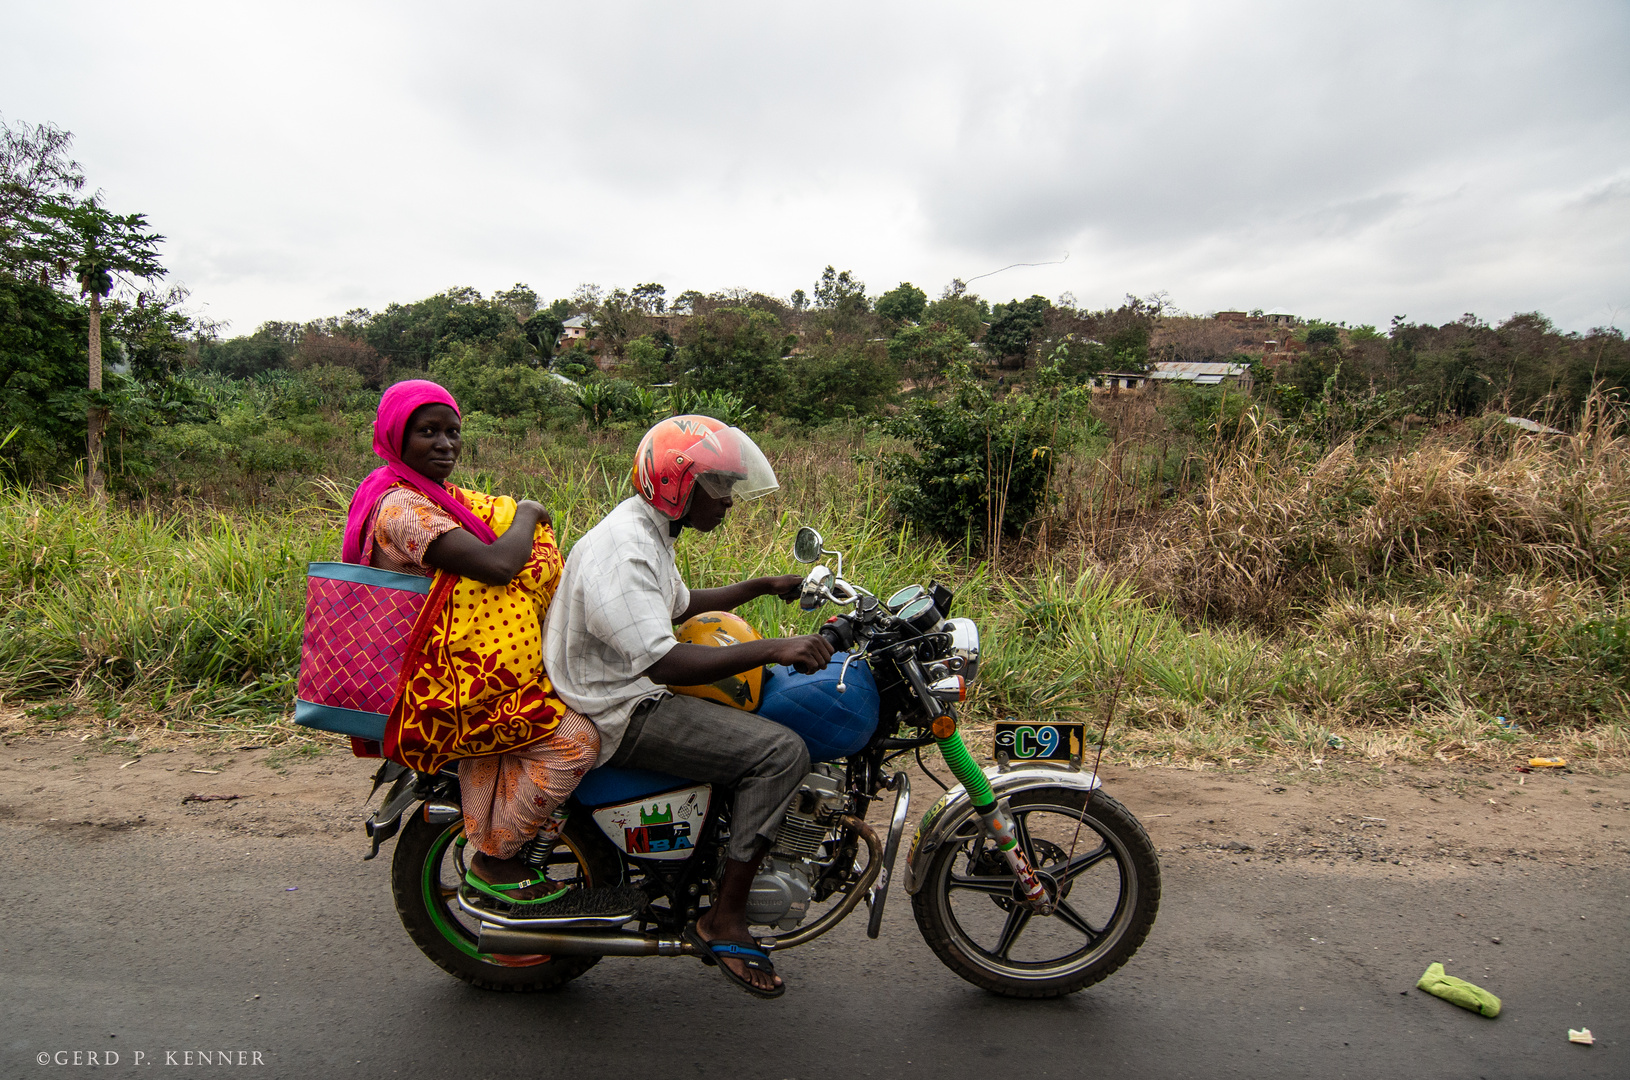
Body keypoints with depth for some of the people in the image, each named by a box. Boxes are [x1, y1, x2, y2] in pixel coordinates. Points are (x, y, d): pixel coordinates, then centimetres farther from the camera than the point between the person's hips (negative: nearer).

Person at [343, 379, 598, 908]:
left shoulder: (437, 497, 15)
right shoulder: (401, 505, -18)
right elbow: (497, 565, -30)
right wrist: (527, 515, -11)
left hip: (466, 670, 11)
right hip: (432, 690, -11)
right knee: (573, 737, -19)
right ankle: (494, 860, 1)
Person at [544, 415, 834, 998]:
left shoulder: (646, 530, 9)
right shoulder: (620, 551, -24)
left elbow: (679, 604, 25)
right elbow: (666, 663, -33)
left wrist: (761, 587, 19)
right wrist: (773, 648, -36)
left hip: (636, 691, 11)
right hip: (620, 714, -10)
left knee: (773, 705, 19)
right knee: (781, 752, -20)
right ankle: (722, 920, -8)